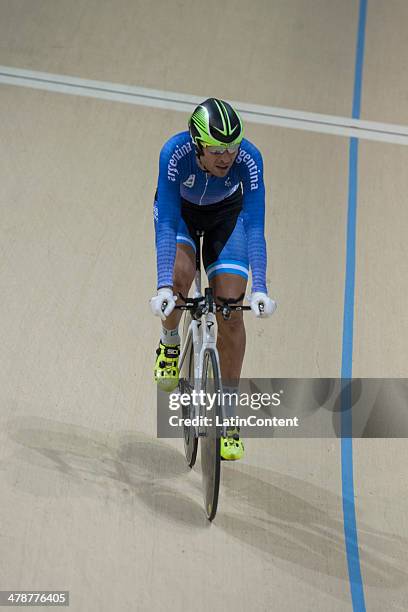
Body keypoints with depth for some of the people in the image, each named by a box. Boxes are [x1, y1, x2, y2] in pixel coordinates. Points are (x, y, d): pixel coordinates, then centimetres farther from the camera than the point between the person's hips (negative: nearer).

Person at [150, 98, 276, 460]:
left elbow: (255, 226, -35)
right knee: (180, 276, -32)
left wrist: (260, 289, -44)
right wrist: (163, 287, -47)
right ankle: (170, 344, 2)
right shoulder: (175, 153, -36)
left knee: (230, 314, -10)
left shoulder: (249, 159, -34)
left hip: (226, 214, 1)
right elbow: (167, 223, -38)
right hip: (179, 210, 0)